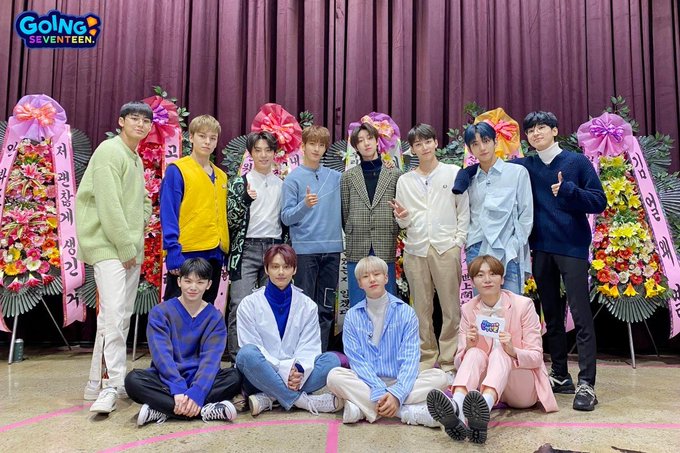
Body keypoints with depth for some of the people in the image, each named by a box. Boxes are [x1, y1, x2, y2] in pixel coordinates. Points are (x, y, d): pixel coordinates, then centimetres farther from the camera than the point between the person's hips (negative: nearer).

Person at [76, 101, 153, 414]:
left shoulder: (137, 160, 18)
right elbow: (109, 205, -17)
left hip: (131, 249, 9)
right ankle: (110, 386, -10)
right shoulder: (110, 151, -8)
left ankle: (99, 383, 19)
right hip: (109, 246, -9)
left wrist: (137, 242, 6)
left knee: (122, 316, 10)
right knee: (113, 315, -15)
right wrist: (125, 247, -16)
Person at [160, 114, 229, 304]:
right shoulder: (176, 170, -4)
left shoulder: (221, 176, 14)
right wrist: (173, 252, -17)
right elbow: (168, 215, -10)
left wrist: (224, 250, 11)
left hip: (214, 255, 6)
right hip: (185, 254, -6)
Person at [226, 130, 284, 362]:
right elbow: (230, 220, -3)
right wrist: (245, 200, -19)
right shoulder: (239, 183, 4)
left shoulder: (282, 185, 14)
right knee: (240, 306, -9)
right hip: (247, 249, -3)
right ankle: (237, 360, -1)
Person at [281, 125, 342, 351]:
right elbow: (286, 217, -5)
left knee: (327, 307, 10)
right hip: (305, 249, -3)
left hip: (332, 248, 4)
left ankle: (322, 351, 20)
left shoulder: (336, 177, 9)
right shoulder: (293, 178, -1)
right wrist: (305, 205, -23)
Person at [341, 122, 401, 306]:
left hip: (386, 250, 0)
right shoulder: (348, 177, 9)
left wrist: (391, 236, 2)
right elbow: (345, 213, 10)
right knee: (357, 305, 6)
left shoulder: (395, 174, 6)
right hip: (357, 250, 1)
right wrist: (352, 238, 6)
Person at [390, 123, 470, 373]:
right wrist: (402, 217, -7)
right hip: (415, 249, 2)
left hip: (446, 248, -2)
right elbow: (404, 223, 15)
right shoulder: (405, 181, 14)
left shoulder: (454, 172, 7)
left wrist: (459, 241, -4)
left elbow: (464, 211, 6)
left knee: (451, 307, -1)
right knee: (421, 308, 6)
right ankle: (426, 357, 17)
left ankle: (449, 360, 8)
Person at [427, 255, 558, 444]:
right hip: (483, 384, 2)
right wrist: (468, 347, -24)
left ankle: (485, 405, -63)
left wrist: (513, 351, -29)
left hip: (524, 388, -2)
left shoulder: (523, 305, -7)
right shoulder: (468, 310, 0)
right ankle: (456, 408, -57)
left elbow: (536, 357, -7)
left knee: (500, 352, -32)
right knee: (475, 353, -28)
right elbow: (460, 361, -1)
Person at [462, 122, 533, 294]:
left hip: (508, 254, -3)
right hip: (477, 252, 3)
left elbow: (526, 215, 0)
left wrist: (511, 251, -7)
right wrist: (470, 246, 1)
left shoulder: (518, 172, 4)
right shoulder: (470, 178, 14)